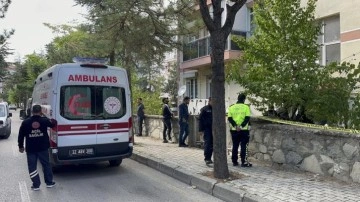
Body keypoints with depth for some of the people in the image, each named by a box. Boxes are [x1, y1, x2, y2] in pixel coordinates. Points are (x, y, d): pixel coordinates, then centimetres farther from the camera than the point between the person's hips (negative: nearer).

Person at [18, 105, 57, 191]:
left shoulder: (25, 122, -3)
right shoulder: (44, 120, -6)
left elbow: (21, 135, 2)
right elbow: (53, 124, 14)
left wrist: (21, 146, 13)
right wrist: (53, 121, 37)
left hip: (30, 149, 0)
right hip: (43, 148, 0)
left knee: (32, 167, 9)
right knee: (46, 164, 14)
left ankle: (36, 185, 11)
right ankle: (49, 182, 22)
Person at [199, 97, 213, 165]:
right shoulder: (204, 109, -3)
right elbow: (200, 119, -4)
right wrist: (201, 129, -9)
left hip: (213, 129, 5)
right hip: (207, 129, -4)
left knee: (211, 144, 8)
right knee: (207, 143, -9)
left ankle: (209, 158, 18)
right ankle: (207, 159, -7)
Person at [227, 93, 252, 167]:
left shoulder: (231, 107, 6)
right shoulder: (246, 107, -3)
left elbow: (229, 118, -2)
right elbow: (247, 118, -12)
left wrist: (235, 126, -8)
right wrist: (241, 126, -14)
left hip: (234, 130, 3)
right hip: (244, 130, -3)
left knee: (235, 146, 11)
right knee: (244, 146, 2)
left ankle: (234, 161, 16)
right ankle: (244, 162, 1)